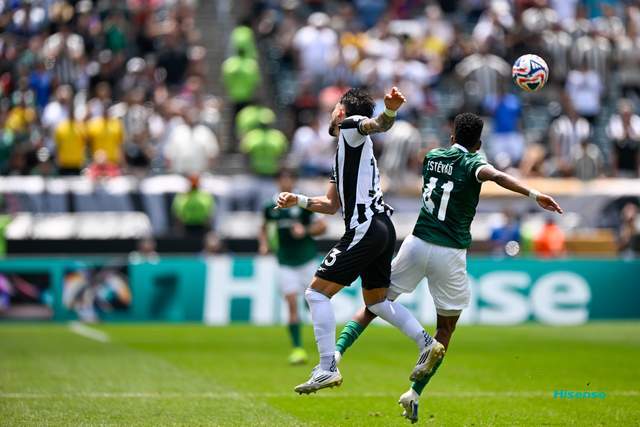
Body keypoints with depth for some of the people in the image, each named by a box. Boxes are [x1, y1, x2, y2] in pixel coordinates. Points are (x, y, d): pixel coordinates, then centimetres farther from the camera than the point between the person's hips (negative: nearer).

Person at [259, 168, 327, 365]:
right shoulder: (271, 207, 4)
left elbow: (322, 226, -3)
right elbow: (264, 228, 21)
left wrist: (305, 231, -18)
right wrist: (264, 244, 4)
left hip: (307, 260, -1)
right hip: (285, 263, 1)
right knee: (292, 304, -9)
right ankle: (297, 349, -9)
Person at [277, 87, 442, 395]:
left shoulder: (350, 126, -1)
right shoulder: (344, 150, 26)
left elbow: (379, 125, -26)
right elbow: (331, 205, 29)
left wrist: (390, 110, -47)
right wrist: (297, 200, 21)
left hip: (365, 229, -10)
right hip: (382, 228, 10)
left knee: (317, 292, -6)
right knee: (376, 300, 22)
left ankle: (327, 369, -10)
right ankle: (426, 344, 13)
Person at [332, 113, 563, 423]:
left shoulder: (432, 156, 11)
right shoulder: (472, 163, -5)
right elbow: (495, 175, -27)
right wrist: (533, 194, -37)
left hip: (417, 243, 4)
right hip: (449, 254, -4)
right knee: (446, 328, 10)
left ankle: (336, 353, -5)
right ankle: (415, 393, 2)